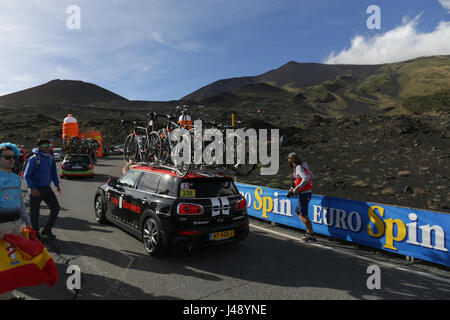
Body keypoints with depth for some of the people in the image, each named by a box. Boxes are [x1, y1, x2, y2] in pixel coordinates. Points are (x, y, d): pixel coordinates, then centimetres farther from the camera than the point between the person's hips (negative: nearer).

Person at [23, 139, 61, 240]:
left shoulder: (50, 158, 8)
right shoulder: (34, 158, -12)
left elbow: (53, 172, 19)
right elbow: (26, 175, -12)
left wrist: (57, 185, 15)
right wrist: (32, 189, -19)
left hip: (47, 188, 6)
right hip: (36, 189, -6)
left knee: (55, 207, 2)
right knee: (34, 212, 4)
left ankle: (47, 230, 16)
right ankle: (35, 233, 22)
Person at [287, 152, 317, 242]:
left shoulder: (299, 168, -17)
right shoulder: (302, 166, 12)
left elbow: (306, 179, -31)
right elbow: (312, 176, 23)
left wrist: (297, 188, -28)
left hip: (304, 194, -10)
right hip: (307, 192, 10)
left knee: (303, 215, -1)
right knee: (297, 212, 20)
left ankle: (311, 236, 6)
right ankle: (309, 229, 21)